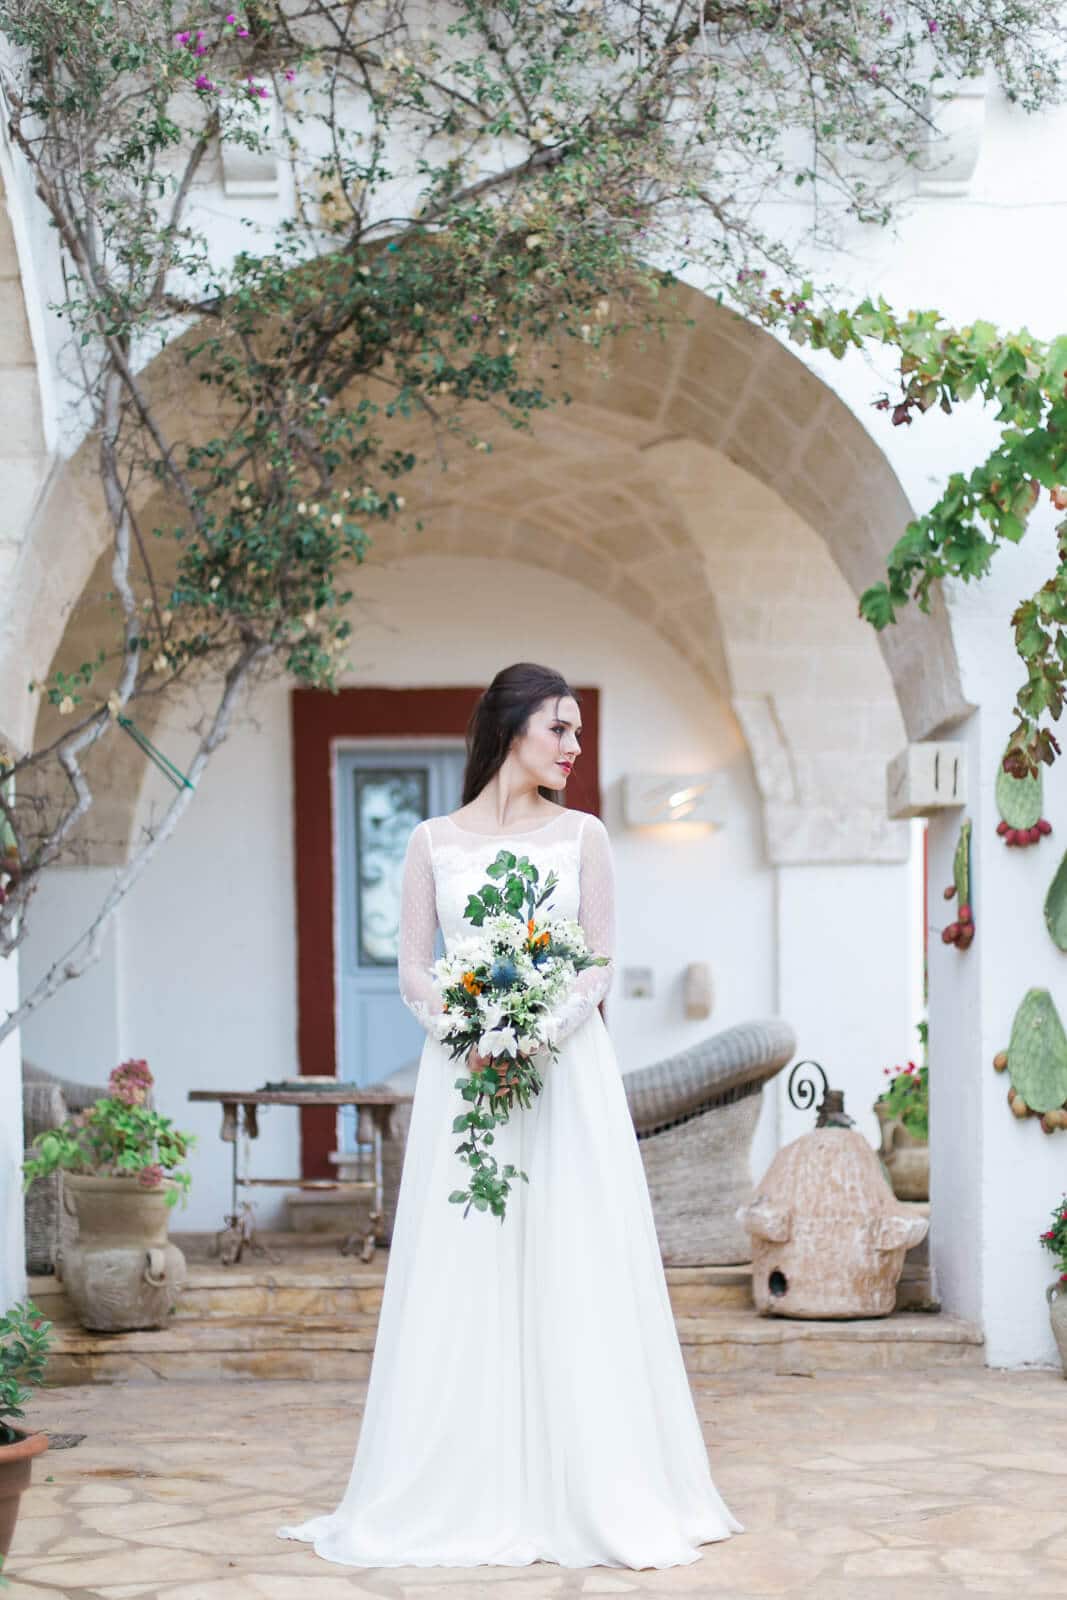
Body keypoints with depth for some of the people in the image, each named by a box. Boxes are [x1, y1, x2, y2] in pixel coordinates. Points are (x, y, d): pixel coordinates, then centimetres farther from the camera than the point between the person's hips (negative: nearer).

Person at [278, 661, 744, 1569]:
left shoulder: (582, 836, 6)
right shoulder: (434, 842, 7)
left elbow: (601, 964, 2)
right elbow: (413, 967, 4)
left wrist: (542, 1032, -15)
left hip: (567, 1071, 0)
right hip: (463, 1074, 1)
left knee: (572, 1275, -2)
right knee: (462, 1280, 1)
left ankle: (593, 1494, 4)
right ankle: (469, 1497, 8)